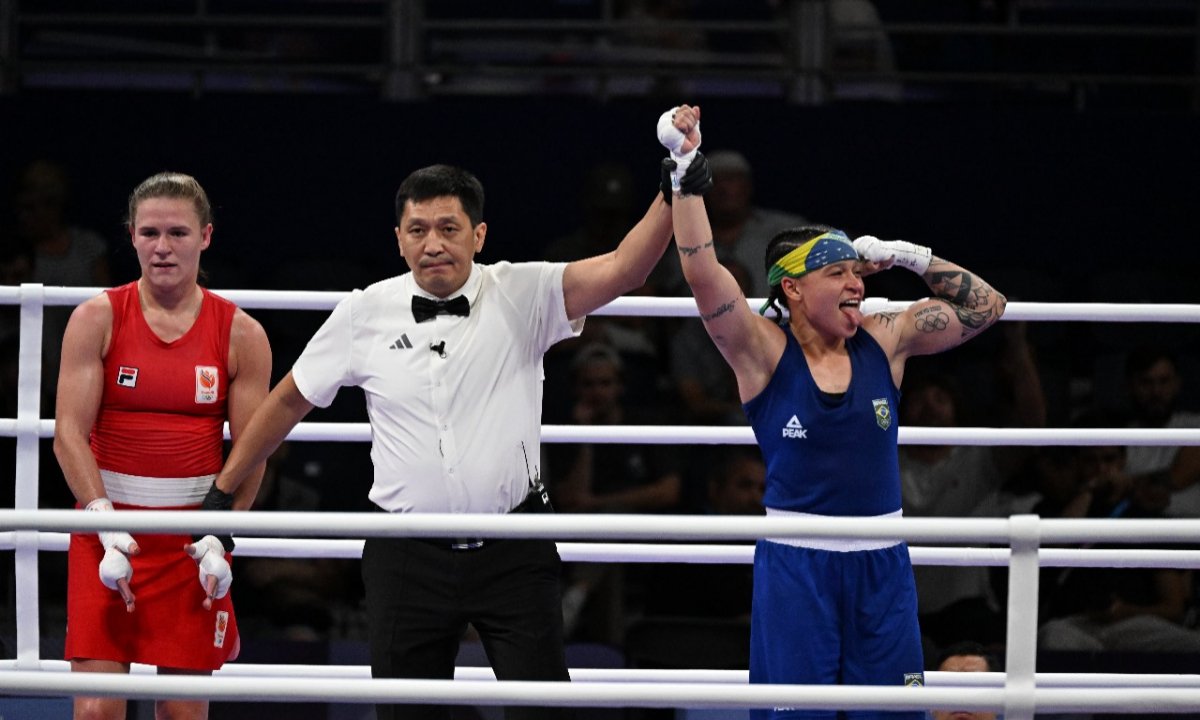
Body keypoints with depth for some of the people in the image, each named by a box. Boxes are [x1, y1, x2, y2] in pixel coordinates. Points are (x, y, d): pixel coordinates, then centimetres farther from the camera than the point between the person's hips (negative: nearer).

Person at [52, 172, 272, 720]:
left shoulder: (240, 335, 2)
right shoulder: (97, 319, -1)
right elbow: (69, 433, -6)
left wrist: (221, 537, -13)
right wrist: (106, 522, -19)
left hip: (195, 534, 1)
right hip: (106, 526, -1)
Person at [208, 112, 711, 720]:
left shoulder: (521, 296, -3)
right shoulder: (365, 315, 2)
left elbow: (621, 270, -16)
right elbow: (292, 399, 14)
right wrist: (222, 489, 16)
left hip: (513, 551, -1)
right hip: (408, 552, 1)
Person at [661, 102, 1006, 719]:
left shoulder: (883, 341, 6)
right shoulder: (764, 351, -4)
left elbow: (983, 307, 12)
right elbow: (702, 273, -16)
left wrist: (910, 257, 2)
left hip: (881, 565, 3)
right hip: (795, 563, -3)